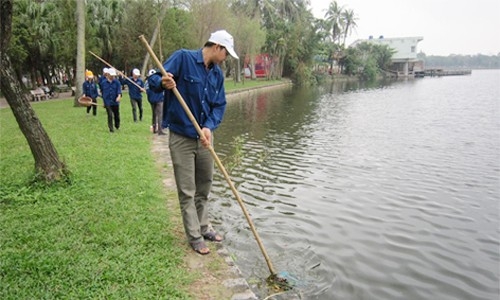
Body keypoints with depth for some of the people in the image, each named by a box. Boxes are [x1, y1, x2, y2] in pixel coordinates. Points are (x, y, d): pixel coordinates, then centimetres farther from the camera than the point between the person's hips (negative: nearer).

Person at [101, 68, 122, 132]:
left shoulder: (117, 82, -1)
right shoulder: (103, 82, 3)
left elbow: (119, 90, -13)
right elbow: (102, 92, 13)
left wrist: (119, 96, -34)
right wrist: (104, 101, 17)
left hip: (115, 102, 1)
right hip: (108, 102, 0)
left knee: (116, 115, 12)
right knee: (110, 115, -10)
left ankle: (117, 126, 36)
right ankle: (111, 128, -3)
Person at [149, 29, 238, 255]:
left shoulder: (218, 74, 6)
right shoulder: (183, 58, -12)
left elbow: (220, 105, 3)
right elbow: (155, 80, -15)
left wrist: (209, 127, -15)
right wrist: (163, 83, -39)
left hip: (204, 136, 6)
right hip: (181, 137, -6)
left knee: (204, 186, 17)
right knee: (187, 191, 3)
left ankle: (203, 227, 34)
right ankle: (194, 237, 18)